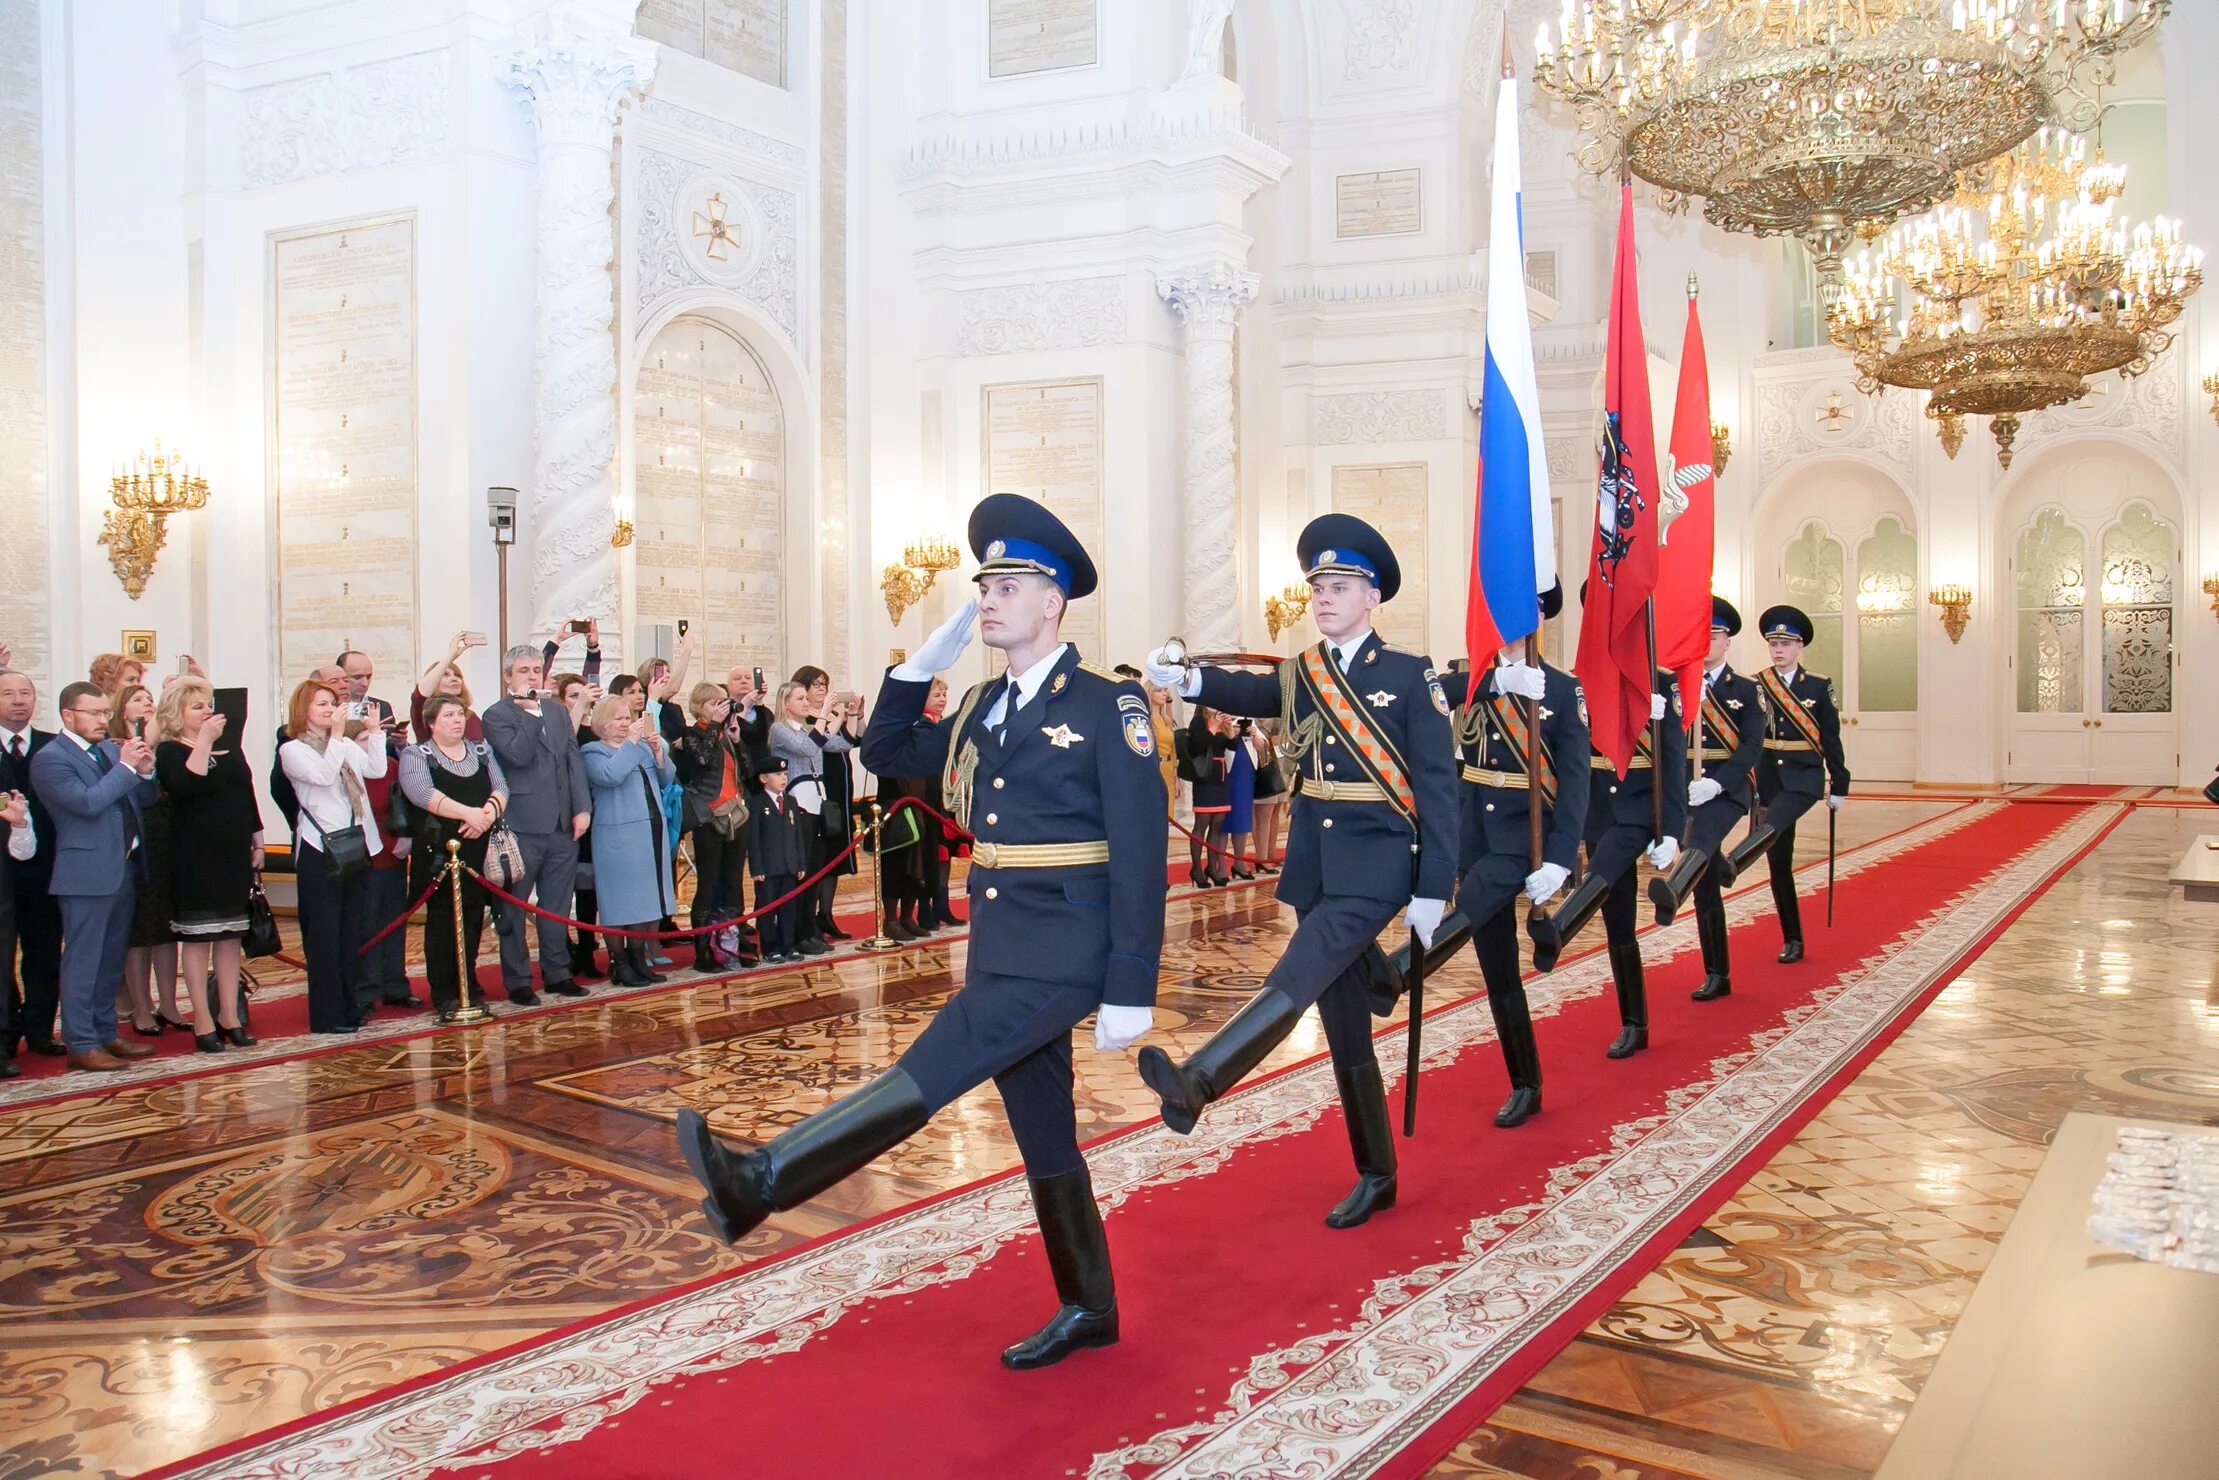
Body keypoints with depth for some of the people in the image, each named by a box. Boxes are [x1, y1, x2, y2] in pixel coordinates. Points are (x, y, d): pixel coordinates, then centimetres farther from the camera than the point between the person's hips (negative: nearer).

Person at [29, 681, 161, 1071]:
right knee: (83, 963, -1)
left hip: (123, 869, 8)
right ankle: (81, 1045, 5)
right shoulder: (50, 758, -9)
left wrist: (145, 772, -6)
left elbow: (144, 798, 13)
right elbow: (88, 802, -22)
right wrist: (126, 767, -18)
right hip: (87, 873, -7)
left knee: (111, 961, 15)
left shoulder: (111, 749, 12)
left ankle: (106, 1034, 24)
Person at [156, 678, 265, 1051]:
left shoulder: (230, 746, 12)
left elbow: (248, 794, 18)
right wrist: (203, 740, -24)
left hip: (234, 854, 6)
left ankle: (230, 1016, 15)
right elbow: (186, 783, -26)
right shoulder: (170, 751, -5)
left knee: (230, 936, 9)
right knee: (197, 937, 0)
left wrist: (257, 842, 16)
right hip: (195, 859, -6)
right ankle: (203, 1021, 4)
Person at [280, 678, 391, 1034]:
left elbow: (377, 769, 1)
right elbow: (324, 776, -19)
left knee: (353, 930, 11)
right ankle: (327, 1014, 2)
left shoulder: (348, 745, 15)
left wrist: (373, 730, -2)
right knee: (324, 933, -2)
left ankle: (350, 1003, 20)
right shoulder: (293, 749, -2)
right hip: (319, 849, -6)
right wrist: (337, 734, -19)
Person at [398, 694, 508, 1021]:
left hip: (479, 850, 4)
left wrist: (489, 811, -18)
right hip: (439, 851, -4)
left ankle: (469, 987, 18)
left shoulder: (482, 752, 17)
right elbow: (422, 793, -16)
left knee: (473, 918, 7)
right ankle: (444, 994, 6)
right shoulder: (416, 756, 2)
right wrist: (467, 813, -28)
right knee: (442, 920, 0)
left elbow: (501, 787, 5)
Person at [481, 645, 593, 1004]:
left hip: (562, 825, 5)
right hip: (521, 826, -5)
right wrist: (530, 711, -15)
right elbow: (519, 755, -19)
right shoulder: (496, 715, -3)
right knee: (513, 907, 3)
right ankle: (517, 981, 10)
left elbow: (574, 760, 10)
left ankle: (557, 973, 21)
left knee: (557, 906, 12)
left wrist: (582, 808, 1)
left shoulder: (557, 710, 14)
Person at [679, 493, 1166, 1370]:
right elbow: (885, 752, 20)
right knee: (1043, 1137, 14)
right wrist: (929, 655, 7)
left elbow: (1140, 853, -14)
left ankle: (760, 1182, -26)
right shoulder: (983, 709, 13)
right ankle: (1086, 1310, 27)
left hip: (1064, 952, -8)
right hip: (998, 951, 8)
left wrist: (1129, 991, -17)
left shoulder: (1108, 705, -10)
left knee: (926, 1077, -20)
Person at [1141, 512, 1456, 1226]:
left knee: (1298, 976, -28)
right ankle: (1375, 1176, 22)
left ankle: (1198, 1080, -44)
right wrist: (1185, 679, -30)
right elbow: (1246, 692, -8)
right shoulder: (1298, 675, 11)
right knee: (1344, 1025, 10)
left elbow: (1438, 787, -7)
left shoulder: (1410, 675, -4)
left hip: (1376, 860, -5)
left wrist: (1433, 891, -11)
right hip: (1314, 863, 6)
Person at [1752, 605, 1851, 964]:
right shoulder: (1755, 686, 3)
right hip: (1769, 778, 2)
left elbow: (1831, 740, 2)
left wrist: (1839, 787, 3)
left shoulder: (1819, 687, -1)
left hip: (1805, 777, -2)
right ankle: (1792, 940, 16)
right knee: (1779, 863, 6)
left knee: (1772, 824, -34)